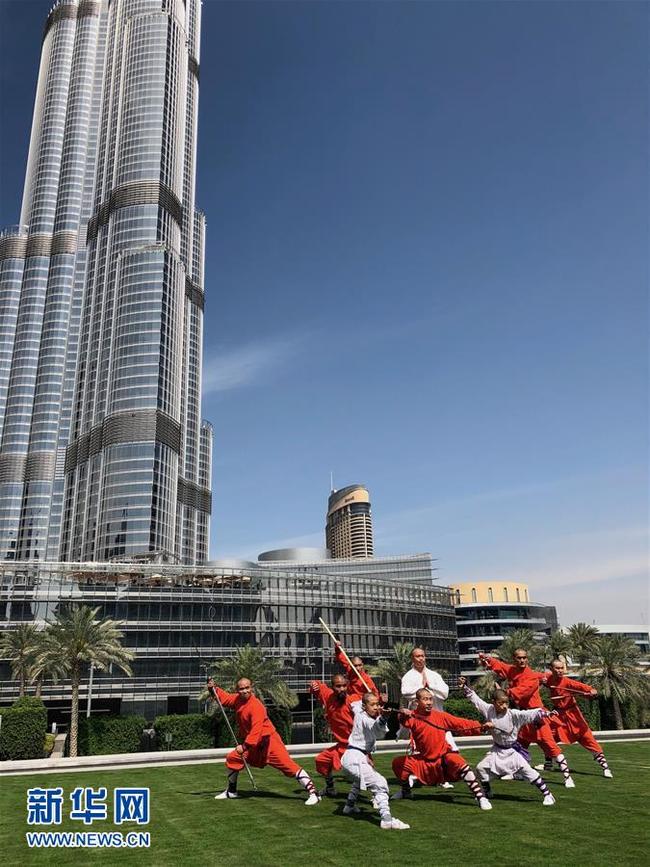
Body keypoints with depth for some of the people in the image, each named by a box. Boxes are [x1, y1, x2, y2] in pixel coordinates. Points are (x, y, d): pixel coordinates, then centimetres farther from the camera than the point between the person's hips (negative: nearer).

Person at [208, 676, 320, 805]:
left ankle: (313, 793, -17)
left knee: (289, 764, -18)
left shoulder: (256, 706, -24)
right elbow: (225, 698, 18)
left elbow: (256, 730, -30)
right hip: (252, 743, 8)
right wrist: (214, 688, 2)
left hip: (268, 741, -8)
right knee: (232, 758, 10)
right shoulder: (237, 699, -1)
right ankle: (231, 791, 32)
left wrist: (245, 746, -35)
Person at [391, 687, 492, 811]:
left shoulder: (440, 716, -10)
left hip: (444, 756, -3)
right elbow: (405, 722, -33)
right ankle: (406, 791, 26)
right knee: (397, 763, -2)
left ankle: (481, 797, -22)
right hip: (425, 761, 3)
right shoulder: (412, 716, -11)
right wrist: (403, 715, -58)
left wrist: (481, 727, -28)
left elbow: (461, 723, -14)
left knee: (459, 763, -32)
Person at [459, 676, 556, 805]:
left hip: (512, 750, -4)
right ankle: (487, 792, 27)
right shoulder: (489, 710, -13)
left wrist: (546, 712, -43)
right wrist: (465, 686, -11)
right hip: (497, 750, 4)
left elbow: (532, 714, -31)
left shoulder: (513, 714, -22)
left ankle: (547, 795, 0)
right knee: (481, 767, 3)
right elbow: (475, 698, -7)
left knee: (528, 771, -13)